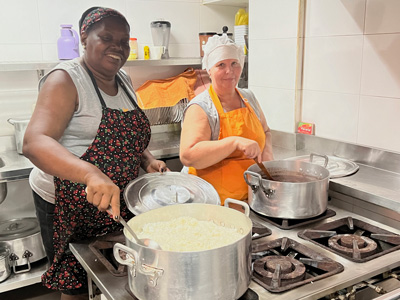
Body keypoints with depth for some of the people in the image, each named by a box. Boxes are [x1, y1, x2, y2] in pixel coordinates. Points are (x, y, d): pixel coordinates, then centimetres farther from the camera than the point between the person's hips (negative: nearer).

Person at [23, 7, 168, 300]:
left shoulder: (124, 80, 7)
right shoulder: (65, 80, -16)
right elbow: (35, 143, -30)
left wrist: (147, 160, -2)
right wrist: (91, 174, -46)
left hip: (119, 202, 7)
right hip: (69, 206, -6)